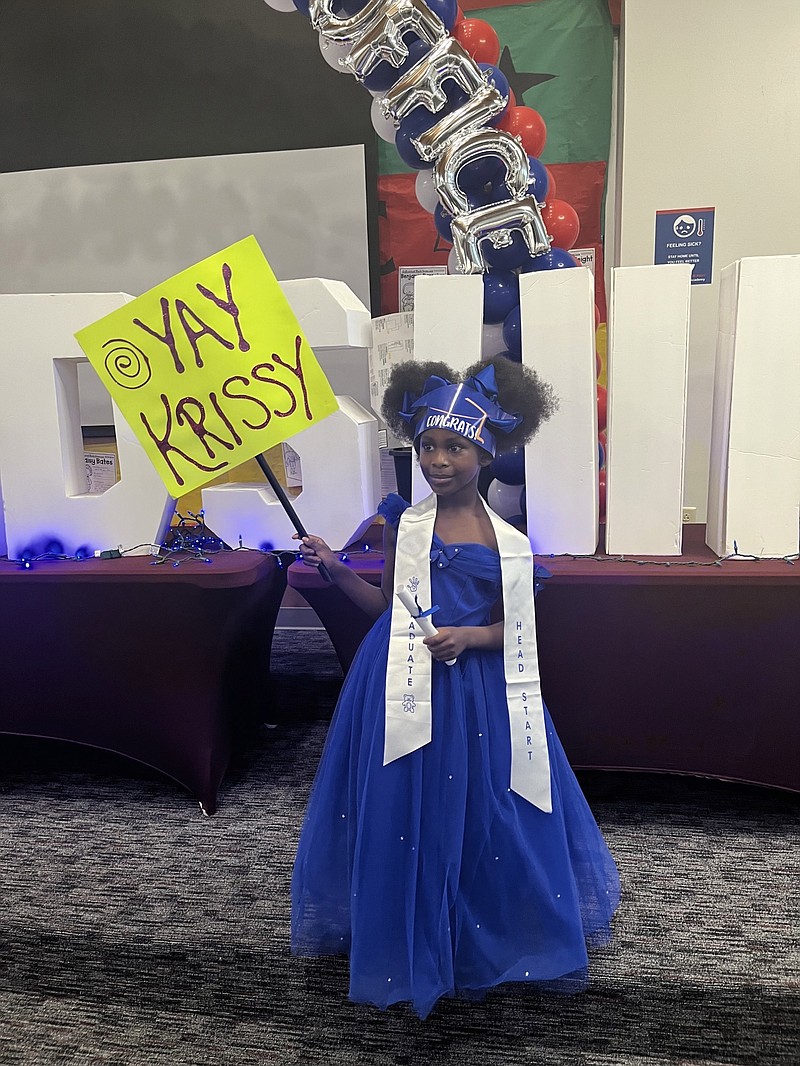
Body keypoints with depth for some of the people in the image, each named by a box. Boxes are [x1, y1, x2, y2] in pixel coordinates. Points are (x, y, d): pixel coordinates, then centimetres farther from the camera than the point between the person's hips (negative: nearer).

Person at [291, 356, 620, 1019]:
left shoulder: (505, 540, -3)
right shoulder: (403, 524, 0)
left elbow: (511, 625, 4)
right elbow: (385, 605, 8)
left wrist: (469, 636, -14)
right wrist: (336, 570, -4)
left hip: (478, 694, 0)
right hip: (405, 690, 1)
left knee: (485, 818, 11)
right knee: (407, 819, 10)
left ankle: (490, 940, 39)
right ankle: (409, 946, 34)